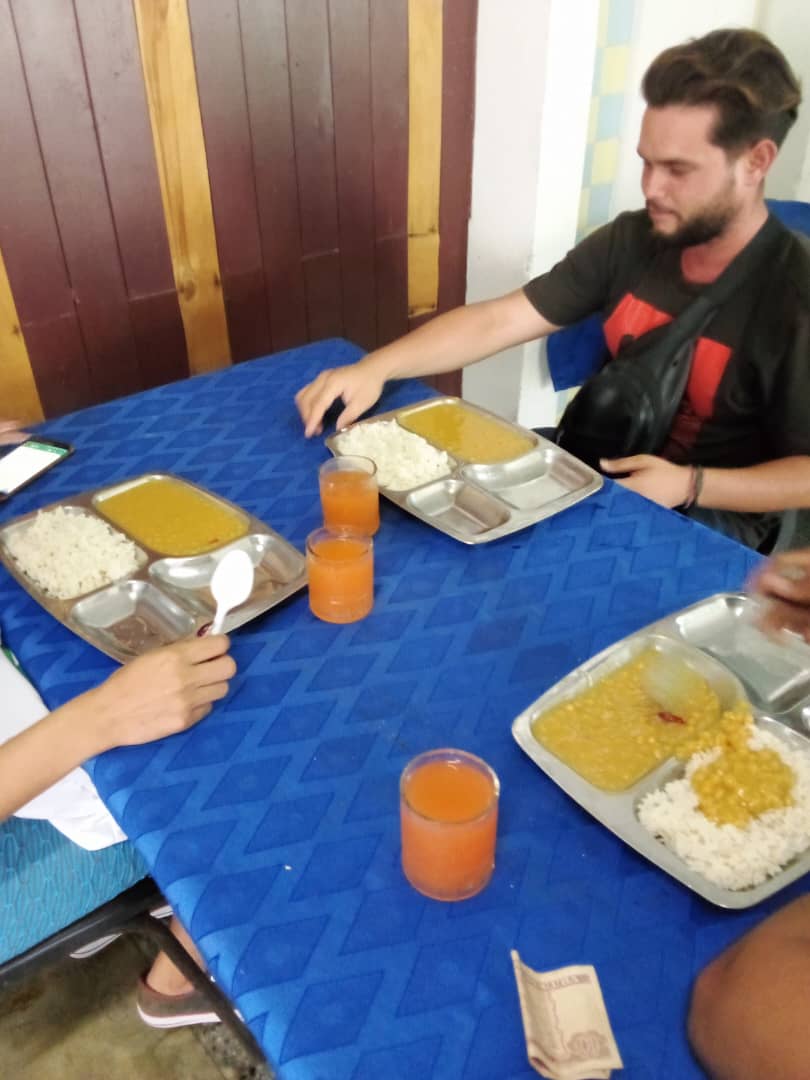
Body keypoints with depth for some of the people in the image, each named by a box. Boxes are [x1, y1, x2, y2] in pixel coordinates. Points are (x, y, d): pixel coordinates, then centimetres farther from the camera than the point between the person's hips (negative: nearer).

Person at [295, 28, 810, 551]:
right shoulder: (631, 241, -5)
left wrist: (690, 485, -28)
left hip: (710, 517, -5)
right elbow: (497, 321, -10)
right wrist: (374, 367, -22)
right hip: (596, 467, 5)